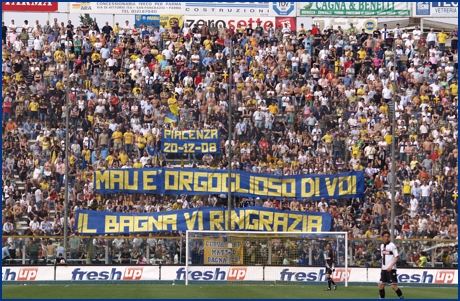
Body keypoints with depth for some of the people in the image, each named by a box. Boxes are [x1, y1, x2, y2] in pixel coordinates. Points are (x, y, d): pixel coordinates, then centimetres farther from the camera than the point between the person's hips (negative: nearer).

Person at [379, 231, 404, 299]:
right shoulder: (382, 246, 12)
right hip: (384, 269, 7)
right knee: (381, 285, 3)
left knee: (393, 286, -9)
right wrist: (382, 266, 15)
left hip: (391, 269, -7)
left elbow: (397, 257, -12)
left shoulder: (392, 245, -9)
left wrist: (391, 266, -20)